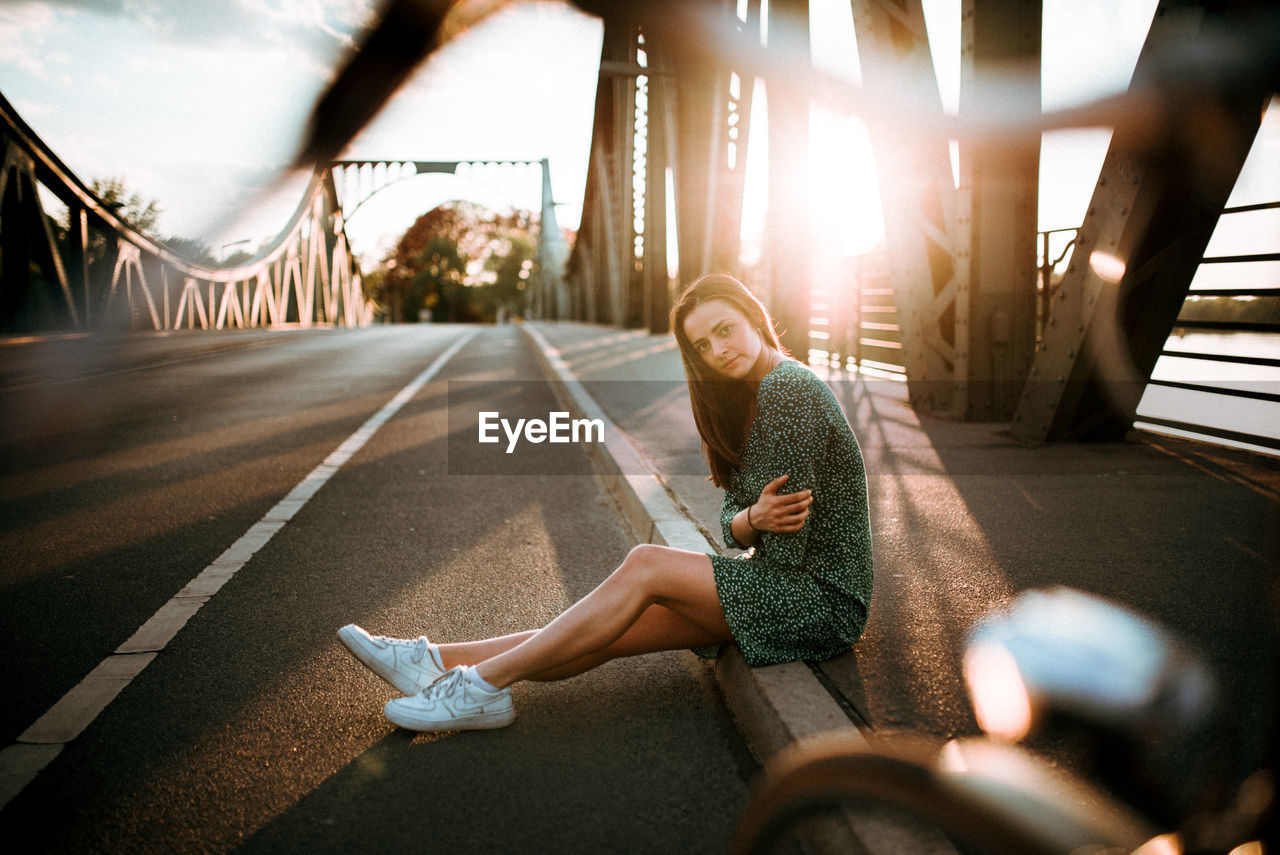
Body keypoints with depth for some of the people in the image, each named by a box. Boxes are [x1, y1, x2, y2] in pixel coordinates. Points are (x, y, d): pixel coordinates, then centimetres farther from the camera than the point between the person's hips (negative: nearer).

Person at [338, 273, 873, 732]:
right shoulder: (747, 400, 13)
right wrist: (753, 520, -16)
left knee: (646, 567, -19)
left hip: (823, 600, -8)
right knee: (614, 630, -3)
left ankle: (484, 685, -12)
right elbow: (732, 520, 4)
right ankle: (437, 661, -4)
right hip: (783, 585, 8)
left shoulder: (788, 389, -19)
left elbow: (785, 551, -22)